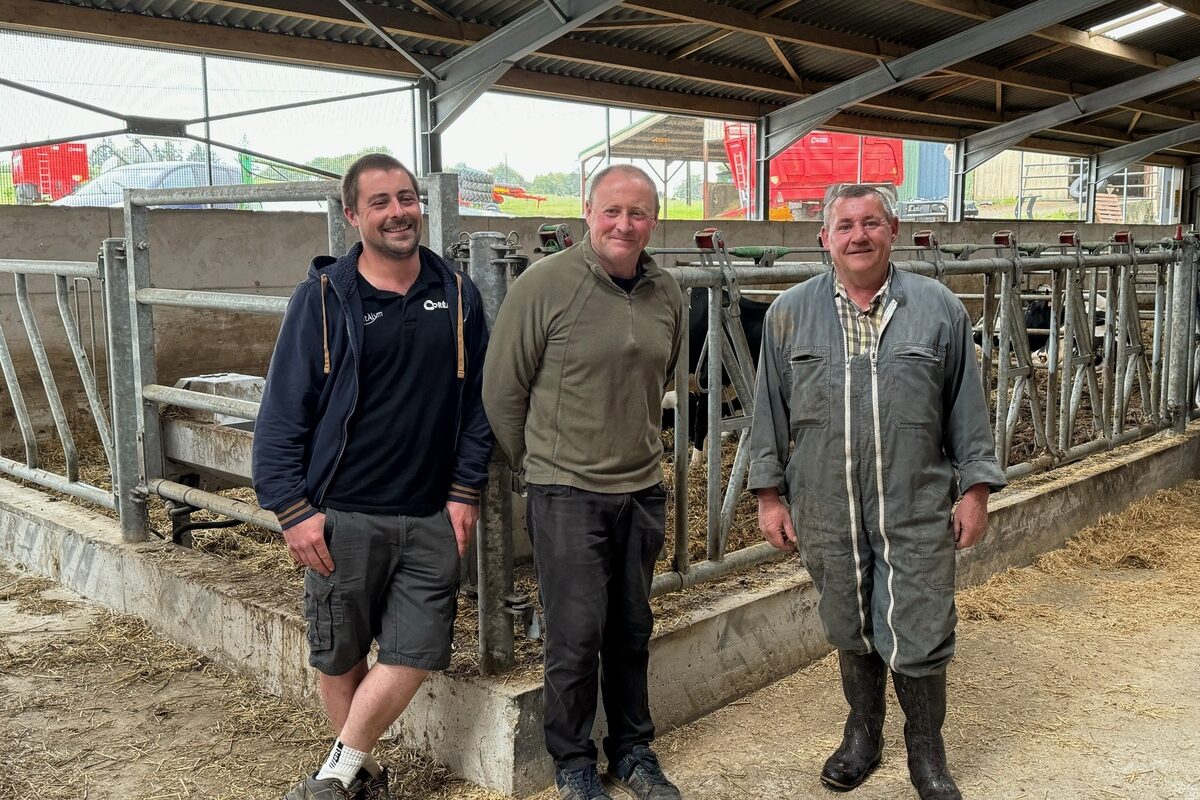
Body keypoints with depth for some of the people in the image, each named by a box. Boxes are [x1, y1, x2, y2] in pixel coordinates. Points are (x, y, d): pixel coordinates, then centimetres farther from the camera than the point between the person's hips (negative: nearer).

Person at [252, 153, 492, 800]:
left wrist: (466, 491, 2)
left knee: (413, 654, 0)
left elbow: (477, 402, 8)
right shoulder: (323, 296, -5)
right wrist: (293, 509, -10)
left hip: (432, 517, 2)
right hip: (343, 515, -2)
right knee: (340, 656, 11)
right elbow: (283, 410, -5)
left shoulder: (457, 295, 3)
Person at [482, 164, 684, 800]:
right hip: (566, 492, -5)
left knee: (631, 630, 15)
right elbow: (502, 390, -5)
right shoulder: (545, 284, -12)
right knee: (576, 635, 2)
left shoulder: (667, 295, 5)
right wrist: (536, 465, 4)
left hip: (641, 491, 5)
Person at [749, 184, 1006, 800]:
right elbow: (770, 410, 6)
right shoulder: (789, 313, 3)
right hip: (826, 512, 1)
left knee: (918, 640, 2)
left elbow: (967, 406, 5)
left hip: (917, 513, -1)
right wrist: (769, 495, 5)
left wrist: (975, 489, 3)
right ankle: (863, 737, 38)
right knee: (851, 632, 15)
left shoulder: (938, 308, 2)